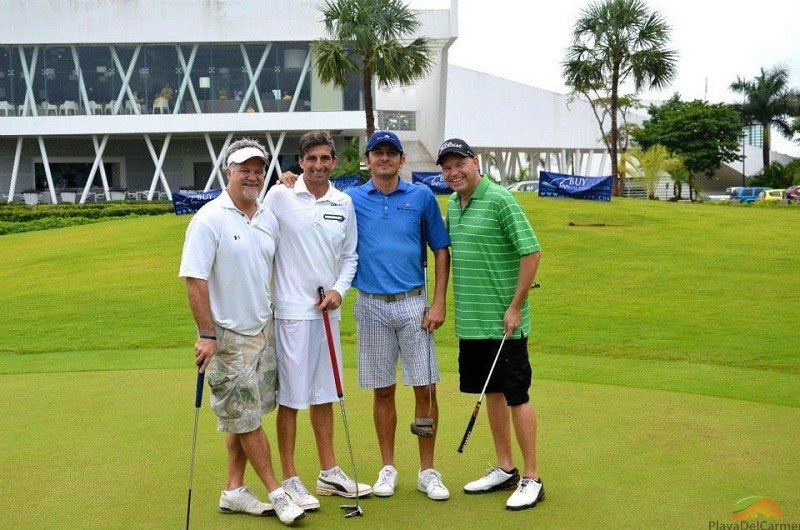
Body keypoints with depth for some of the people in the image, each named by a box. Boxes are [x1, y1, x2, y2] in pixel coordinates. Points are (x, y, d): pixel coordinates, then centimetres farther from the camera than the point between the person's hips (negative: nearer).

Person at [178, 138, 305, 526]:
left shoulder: (269, 220, 7)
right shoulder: (209, 219, -13)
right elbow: (195, 280, -16)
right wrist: (206, 334, -19)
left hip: (263, 330, 7)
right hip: (228, 337, -7)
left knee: (244, 416, 13)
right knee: (245, 418, 3)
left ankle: (233, 491, 24)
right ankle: (276, 493, 13)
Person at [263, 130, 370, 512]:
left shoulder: (344, 203, 6)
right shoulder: (280, 196, -7)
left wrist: (339, 290, -3)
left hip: (327, 311, 5)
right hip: (291, 311, -5)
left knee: (323, 394, 15)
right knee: (290, 399, 1)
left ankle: (329, 473, 27)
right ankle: (290, 481, 13)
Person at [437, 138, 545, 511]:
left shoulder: (500, 199, -13)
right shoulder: (452, 205, 11)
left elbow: (531, 253, -15)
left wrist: (515, 306, -17)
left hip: (503, 322, -8)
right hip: (470, 322, 8)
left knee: (516, 396, -1)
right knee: (492, 393, 15)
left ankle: (531, 479, 9)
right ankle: (504, 469, 27)